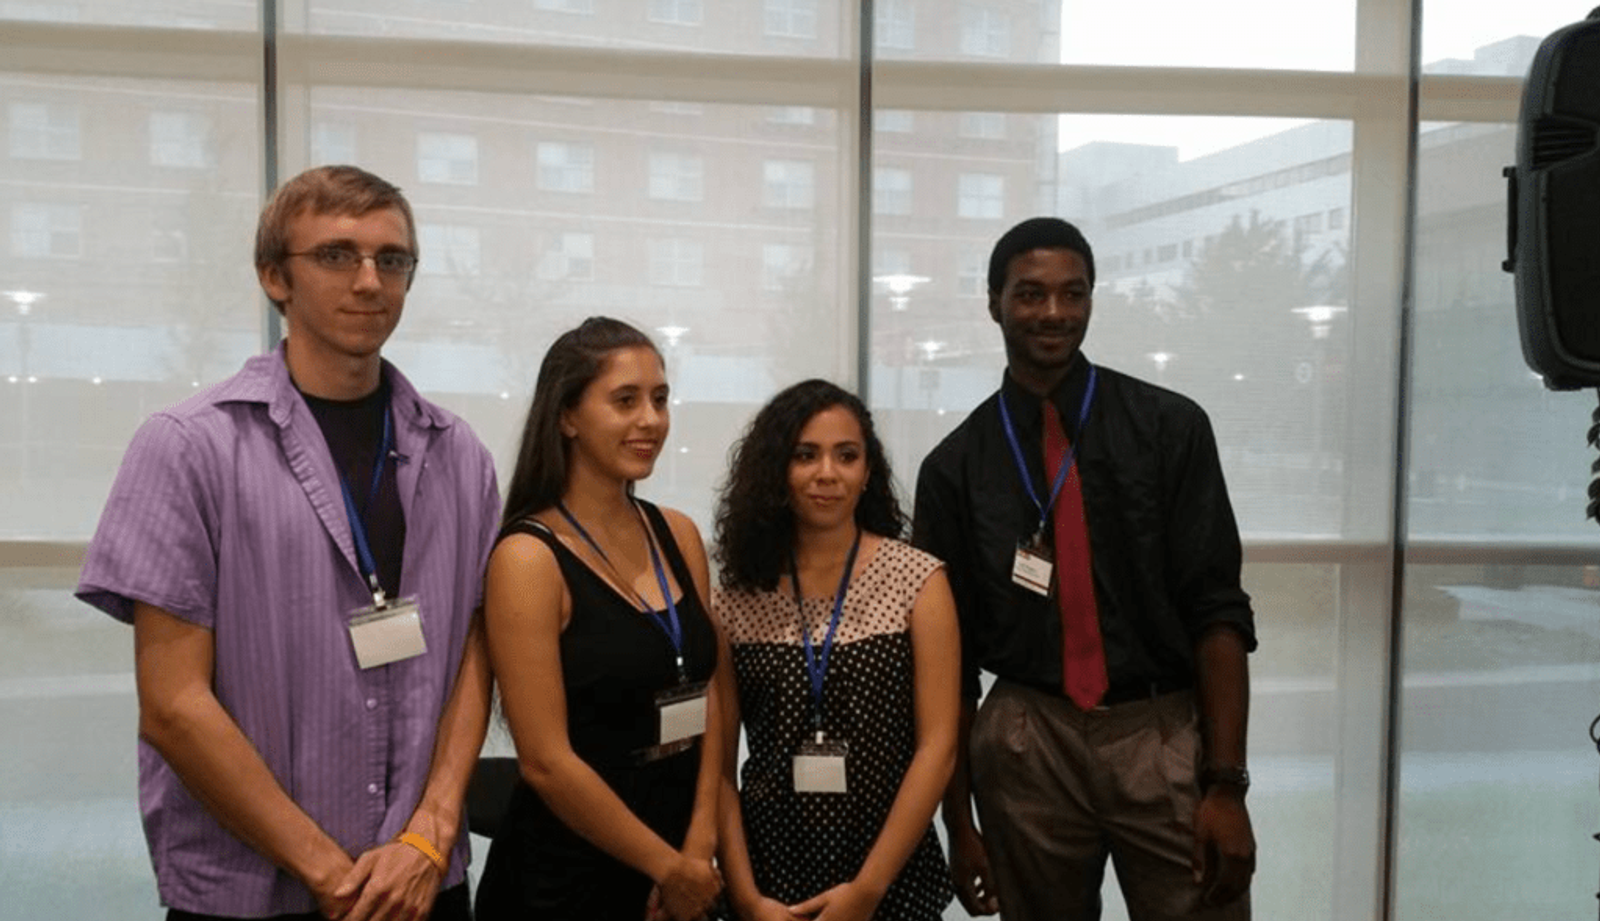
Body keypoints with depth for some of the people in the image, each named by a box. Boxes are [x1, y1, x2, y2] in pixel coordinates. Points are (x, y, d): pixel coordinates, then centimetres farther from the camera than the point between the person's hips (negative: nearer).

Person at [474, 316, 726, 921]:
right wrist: (670, 867, -10)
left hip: (683, 866, 5)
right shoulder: (528, 557, -15)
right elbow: (546, 763, -17)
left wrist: (699, 846, -5)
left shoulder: (678, 534, 2)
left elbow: (709, 694, 4)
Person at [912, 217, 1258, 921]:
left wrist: (1226, 783, -10)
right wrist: (959, 822, 6)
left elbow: (1217, 608, -3)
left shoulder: (1169, 427, 0)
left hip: (1166, 737, -1)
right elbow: (950, 653, 5)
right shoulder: (954, 466, 2)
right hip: (1027, 746, 1)